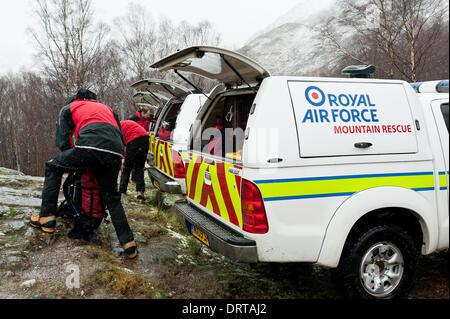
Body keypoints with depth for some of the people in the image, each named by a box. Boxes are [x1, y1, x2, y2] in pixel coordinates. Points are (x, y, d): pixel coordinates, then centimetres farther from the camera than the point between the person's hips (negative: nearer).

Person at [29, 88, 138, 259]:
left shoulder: (68, 108, 29)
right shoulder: (107, 108, 41)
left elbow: (62, 141, 18)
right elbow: (122, 138, 32)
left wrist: (75, 163, 30)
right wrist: (118, 161, 34)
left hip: (90, 146, -4)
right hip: (115, 153, 5)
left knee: (53, 167, 20)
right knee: (111, 196, 19)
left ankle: (47, 218, 13)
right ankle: (128, 243, 12)